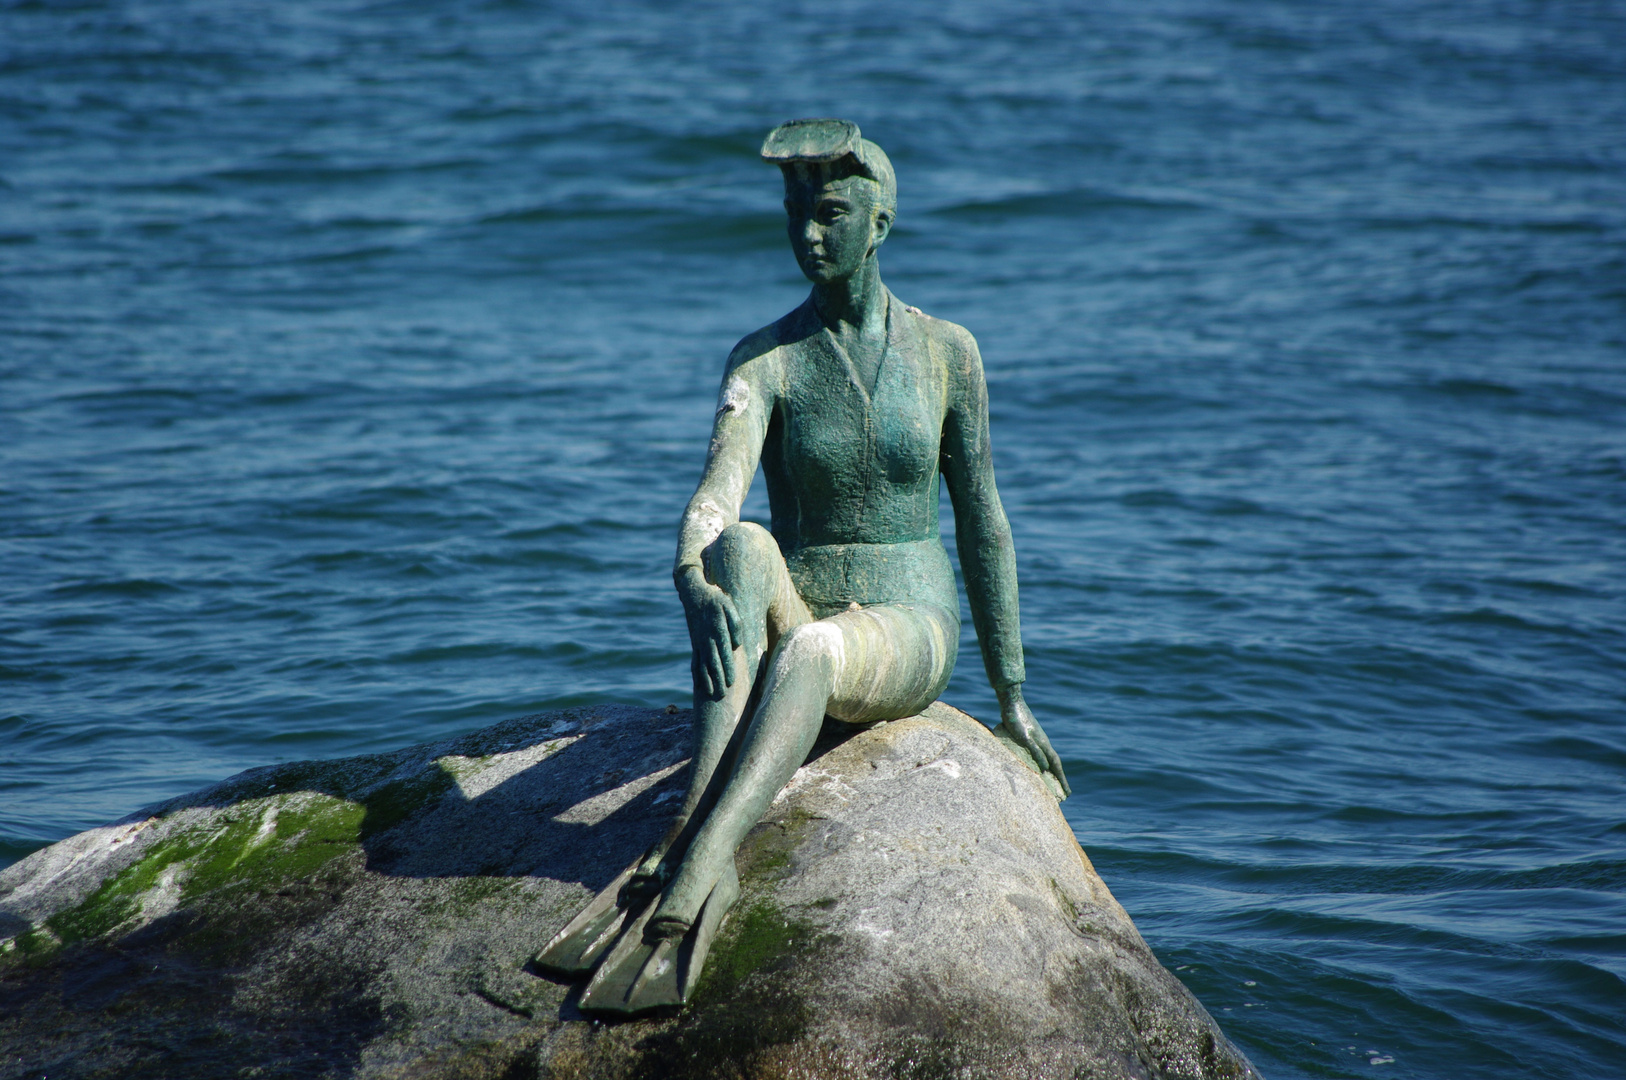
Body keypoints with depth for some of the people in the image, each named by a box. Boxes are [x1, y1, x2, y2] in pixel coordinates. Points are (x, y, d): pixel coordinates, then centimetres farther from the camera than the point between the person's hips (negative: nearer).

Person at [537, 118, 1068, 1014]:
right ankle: (701, 838, -50)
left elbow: (982, 524, 7)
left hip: (906, 636, 0)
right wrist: (692, 578, -44)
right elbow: (719, 486, -20)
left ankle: (692, 873, -57)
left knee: (810, 648, -38)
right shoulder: (764, 361, -2)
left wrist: (1011, 695, 9)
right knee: (742, 548, -36)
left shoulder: (944, 352, 2)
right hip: (791, 621, 1)